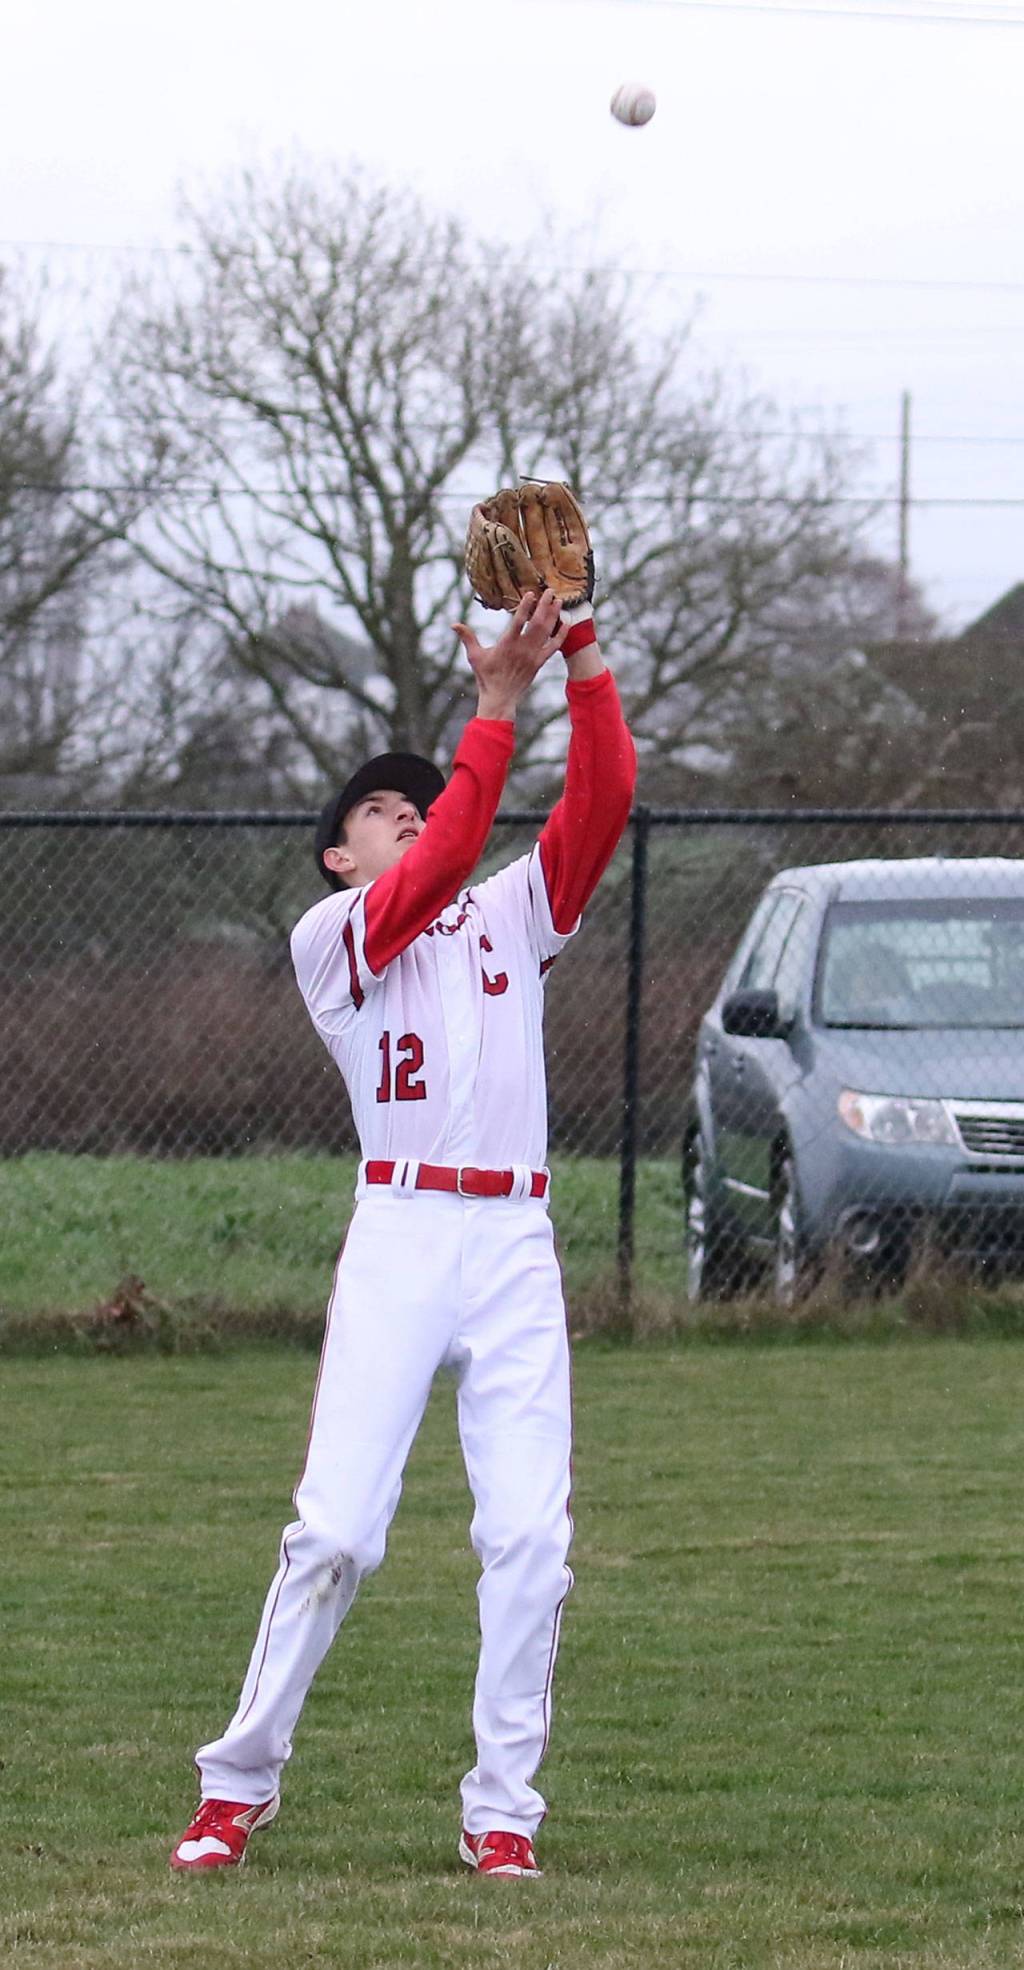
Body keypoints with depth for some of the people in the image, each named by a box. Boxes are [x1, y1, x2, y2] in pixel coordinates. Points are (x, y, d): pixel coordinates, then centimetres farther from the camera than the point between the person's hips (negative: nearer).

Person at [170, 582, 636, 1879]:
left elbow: (602, 800, 6)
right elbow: (436, 870, -11)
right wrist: (496, 705, -13)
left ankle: (503, 1809, 1)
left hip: (517, 1249, 3)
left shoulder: (509, 915, 18)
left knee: (529, 1538, -5)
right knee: (336, 1528, -8)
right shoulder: (328, 936, 6)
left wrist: (579, 656, -6)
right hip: (398, 1237, -3)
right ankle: (239, 1783, 2)